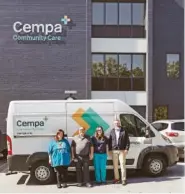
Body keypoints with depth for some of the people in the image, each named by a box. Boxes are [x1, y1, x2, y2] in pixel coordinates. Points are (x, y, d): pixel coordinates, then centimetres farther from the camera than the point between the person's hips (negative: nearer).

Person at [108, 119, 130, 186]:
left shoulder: (124, 131, 2)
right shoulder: (112, 131, 10)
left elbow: (127, 140, 1)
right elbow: (110, 141, 11)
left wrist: (126, 149, -8)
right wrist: (110, 149, 5)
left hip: (122, 150, -3)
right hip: (114, 151, 3)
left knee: (122, 165, -3)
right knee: (115, 165, 8)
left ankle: (124, 179, 3)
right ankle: (116, 178, 19)